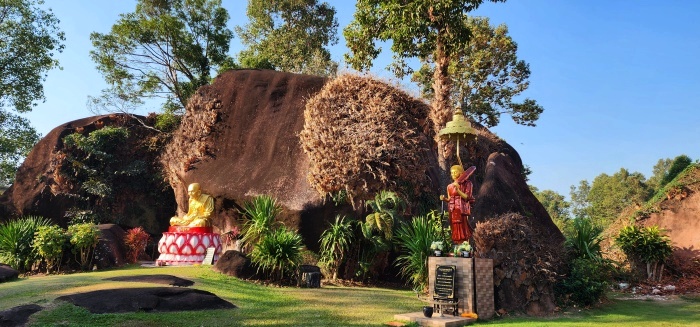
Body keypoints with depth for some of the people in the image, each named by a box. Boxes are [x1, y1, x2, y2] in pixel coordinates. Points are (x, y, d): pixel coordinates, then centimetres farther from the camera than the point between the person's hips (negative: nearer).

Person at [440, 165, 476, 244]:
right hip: (452, 211, 4)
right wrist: (444, 199, -5)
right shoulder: (449, 186, 13)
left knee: (462, 229, -6)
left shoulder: (466, 184, 0)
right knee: (455, 231, 3)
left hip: (462, 210, -4)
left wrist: (458, 190, -18)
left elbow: (467, 197, -8)